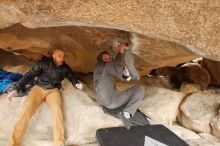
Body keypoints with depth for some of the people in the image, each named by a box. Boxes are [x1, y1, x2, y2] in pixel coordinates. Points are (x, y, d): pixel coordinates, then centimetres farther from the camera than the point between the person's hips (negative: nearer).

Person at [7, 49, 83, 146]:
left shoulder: (65, 67, 6)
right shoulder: (44, 63, -3)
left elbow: (72, 78, 16)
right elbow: (29, 75, -3)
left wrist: (77, 84, -9)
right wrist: (16, 89, -11)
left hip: (53, 90, 1)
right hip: (38, 88, 0)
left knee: (56, 110, -30)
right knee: (27, 109, -26)